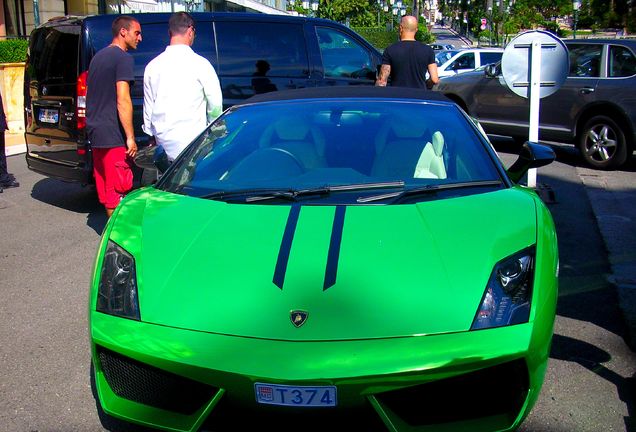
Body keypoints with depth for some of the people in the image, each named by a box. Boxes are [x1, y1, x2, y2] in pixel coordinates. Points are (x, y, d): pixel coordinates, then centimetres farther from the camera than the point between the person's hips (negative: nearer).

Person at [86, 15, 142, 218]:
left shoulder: (98, 57, 17)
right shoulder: (123, 58, -10)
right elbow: (122, 100, -18)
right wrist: (130, 137, -17)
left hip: (95, 133, 9)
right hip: (113, 135, -9)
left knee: (105, 187, 15)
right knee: (118, 190, -5)